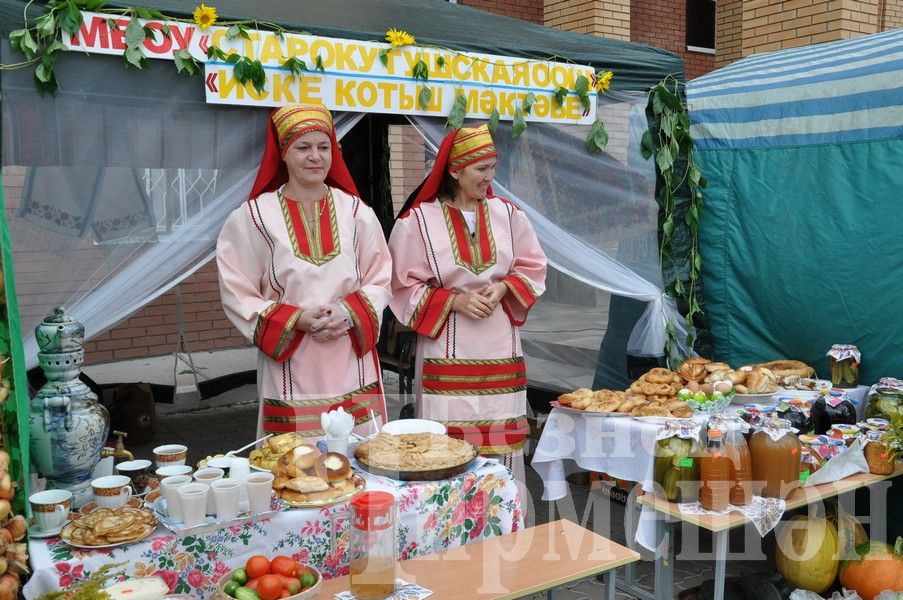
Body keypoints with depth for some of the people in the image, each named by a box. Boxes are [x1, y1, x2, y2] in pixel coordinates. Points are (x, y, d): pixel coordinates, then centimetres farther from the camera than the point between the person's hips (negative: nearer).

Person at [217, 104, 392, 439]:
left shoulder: (355, 212, 6)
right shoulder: (254, 217, -1)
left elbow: (380, 280, 8)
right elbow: (237, 294, 0)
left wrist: (349, 313, -11)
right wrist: (295, 320, -13)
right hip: (291, 373, -2)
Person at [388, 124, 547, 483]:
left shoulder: (507, 214, 5)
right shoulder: (418, 221, -6)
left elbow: (532, 268, 11)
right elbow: (404, 288, -3)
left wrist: (503, 288, -8)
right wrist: (455, 301, -14)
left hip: (501, 351, 3)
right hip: (446, 355, -3)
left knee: (502, 440, 7)